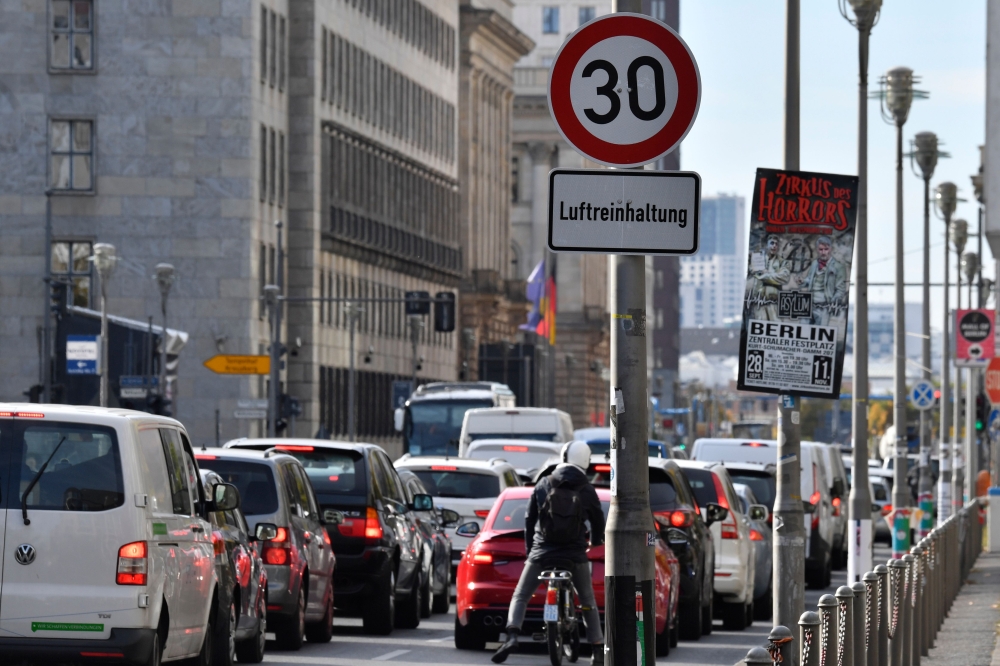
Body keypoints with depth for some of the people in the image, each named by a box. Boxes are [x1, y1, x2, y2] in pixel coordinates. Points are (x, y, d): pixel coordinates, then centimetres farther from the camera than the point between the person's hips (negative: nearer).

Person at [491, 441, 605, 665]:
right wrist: (595, 544, 28)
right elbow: (598, 523, 7)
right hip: (575, 554, 0)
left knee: (520, 596, 7)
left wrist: (530, 548, 19)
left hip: (541, 553, 0)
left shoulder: (543, 485, 2)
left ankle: (512, 636, -16)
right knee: (588, 602, 13)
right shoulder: (587, 490, -1)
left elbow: (529, 520, 7)